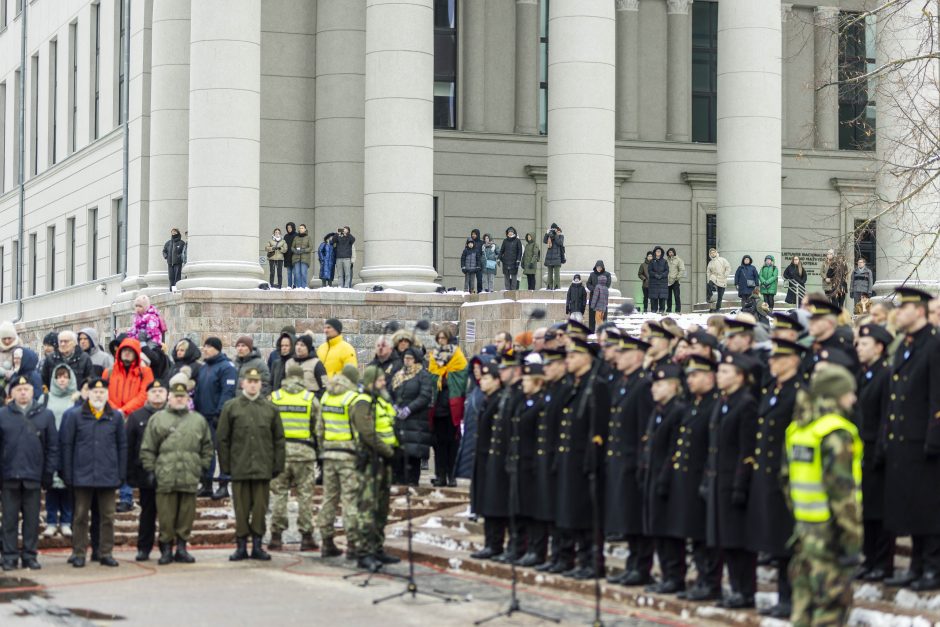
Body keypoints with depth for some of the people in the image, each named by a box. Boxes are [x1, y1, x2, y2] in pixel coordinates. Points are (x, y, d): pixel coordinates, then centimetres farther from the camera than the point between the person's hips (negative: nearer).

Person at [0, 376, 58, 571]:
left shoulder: (45, 415, 4)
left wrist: (49, 473, 0)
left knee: (32, 519, 6)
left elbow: (52, 446, 5)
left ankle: (30, 555, 14)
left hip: (34, 476, 1)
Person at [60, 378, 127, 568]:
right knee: (81, 516, 5)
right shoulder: (74, 415, 1)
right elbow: (66, 445, 1)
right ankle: (78, 553, 11)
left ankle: (106, 553, 12)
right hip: (82, 475, -2)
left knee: (107, 516, 5)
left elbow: (122, 446, 9)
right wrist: (68, 474, -3)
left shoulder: (115, 417, 6)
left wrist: (122, 474, 4)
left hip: (108, 477, 2)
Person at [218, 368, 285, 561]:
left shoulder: (270, 408, 9)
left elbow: (279, 439, 11)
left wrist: (278, 465, 5)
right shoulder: (231, 407, 4)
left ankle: (257, 545, 12)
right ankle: (241, 546, 9)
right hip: (239, 469, -1)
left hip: (263, 469, 1)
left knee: (260, 509, 4)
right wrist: (225, 466, -1)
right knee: (241, 509, 2)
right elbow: (222, 438, 4)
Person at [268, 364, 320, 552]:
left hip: (279, 450, 1)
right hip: (304, 451, -1)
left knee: (278, 493, 7)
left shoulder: (273, 397, 4)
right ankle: (306, 535, 3)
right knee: (305, 494, 4)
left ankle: (276, 535, 6)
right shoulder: (310, 398, 0)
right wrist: (320, 451, 15)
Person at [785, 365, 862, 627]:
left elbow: (787, 478, 16)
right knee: (832, 604, -3)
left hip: (805, 526, 8)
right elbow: (842, 490, -19)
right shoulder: (836, 432, -16)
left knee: (804, 604, 14)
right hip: (829, 532, -8)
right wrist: (851, 541, -16)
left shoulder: (796, 428, 11)